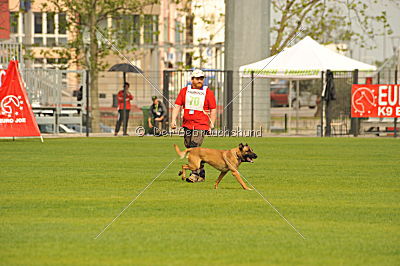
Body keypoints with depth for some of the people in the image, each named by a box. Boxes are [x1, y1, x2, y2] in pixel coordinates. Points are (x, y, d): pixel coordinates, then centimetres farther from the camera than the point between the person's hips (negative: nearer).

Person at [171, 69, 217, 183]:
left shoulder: (208, 92, 2)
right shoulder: (184, 91, 10)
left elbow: (213, 110, 4)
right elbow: (177, 106, 9)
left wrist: (211, 125, -2)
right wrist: (173, 120, -2)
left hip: (201, 125, -4)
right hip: (187, 125, 4)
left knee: (195, 148, -16)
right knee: (188, 147, 8)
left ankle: (195, 174, -15)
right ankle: (201, 173, 20)